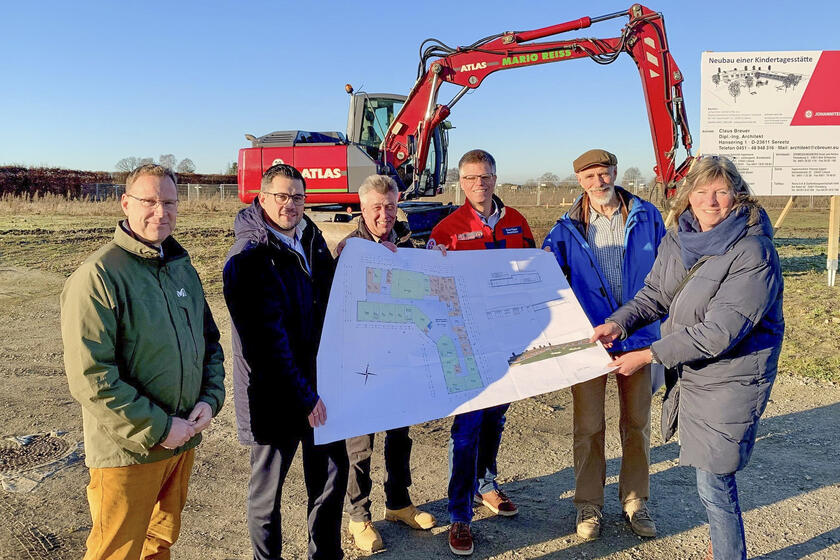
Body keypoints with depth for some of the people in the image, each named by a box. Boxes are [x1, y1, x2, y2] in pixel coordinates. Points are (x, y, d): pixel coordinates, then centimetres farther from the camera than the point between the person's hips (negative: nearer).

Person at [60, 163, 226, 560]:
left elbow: (209, 340, 15)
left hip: (183, 440, 7)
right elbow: (90, 377, -21)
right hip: (127, 451, -6)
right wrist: (157, 429, -19)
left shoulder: (183, 268, 9)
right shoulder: (97, 276, -16)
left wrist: (210, 399, -1)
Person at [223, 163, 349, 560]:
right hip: (275, 394, -7)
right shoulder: (248, 257, -15)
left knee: (331, 473, 17)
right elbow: (267, 338, -20)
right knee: (268, 486, 11)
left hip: (320, 382, 7)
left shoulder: (312, 240, 7)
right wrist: (303, 397, -20)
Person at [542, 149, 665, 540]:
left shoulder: (646, 217, 1)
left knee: (637, 421, 12)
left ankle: (635, 502, 29)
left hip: (638, 334, 1)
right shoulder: (568, 228, 0)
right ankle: (588, 505, 23)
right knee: (588, 425, 6)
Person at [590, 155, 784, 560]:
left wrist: (650, 356, -26)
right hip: (688, 373, 7)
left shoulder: (752, 253, -21)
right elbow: (655, 293, 8)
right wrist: (619, 322, -11)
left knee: (714, 482, 1)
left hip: (730, 379, -7)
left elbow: (719, 331, -26)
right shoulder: (678, 239, 2)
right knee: (713, 475, 21)